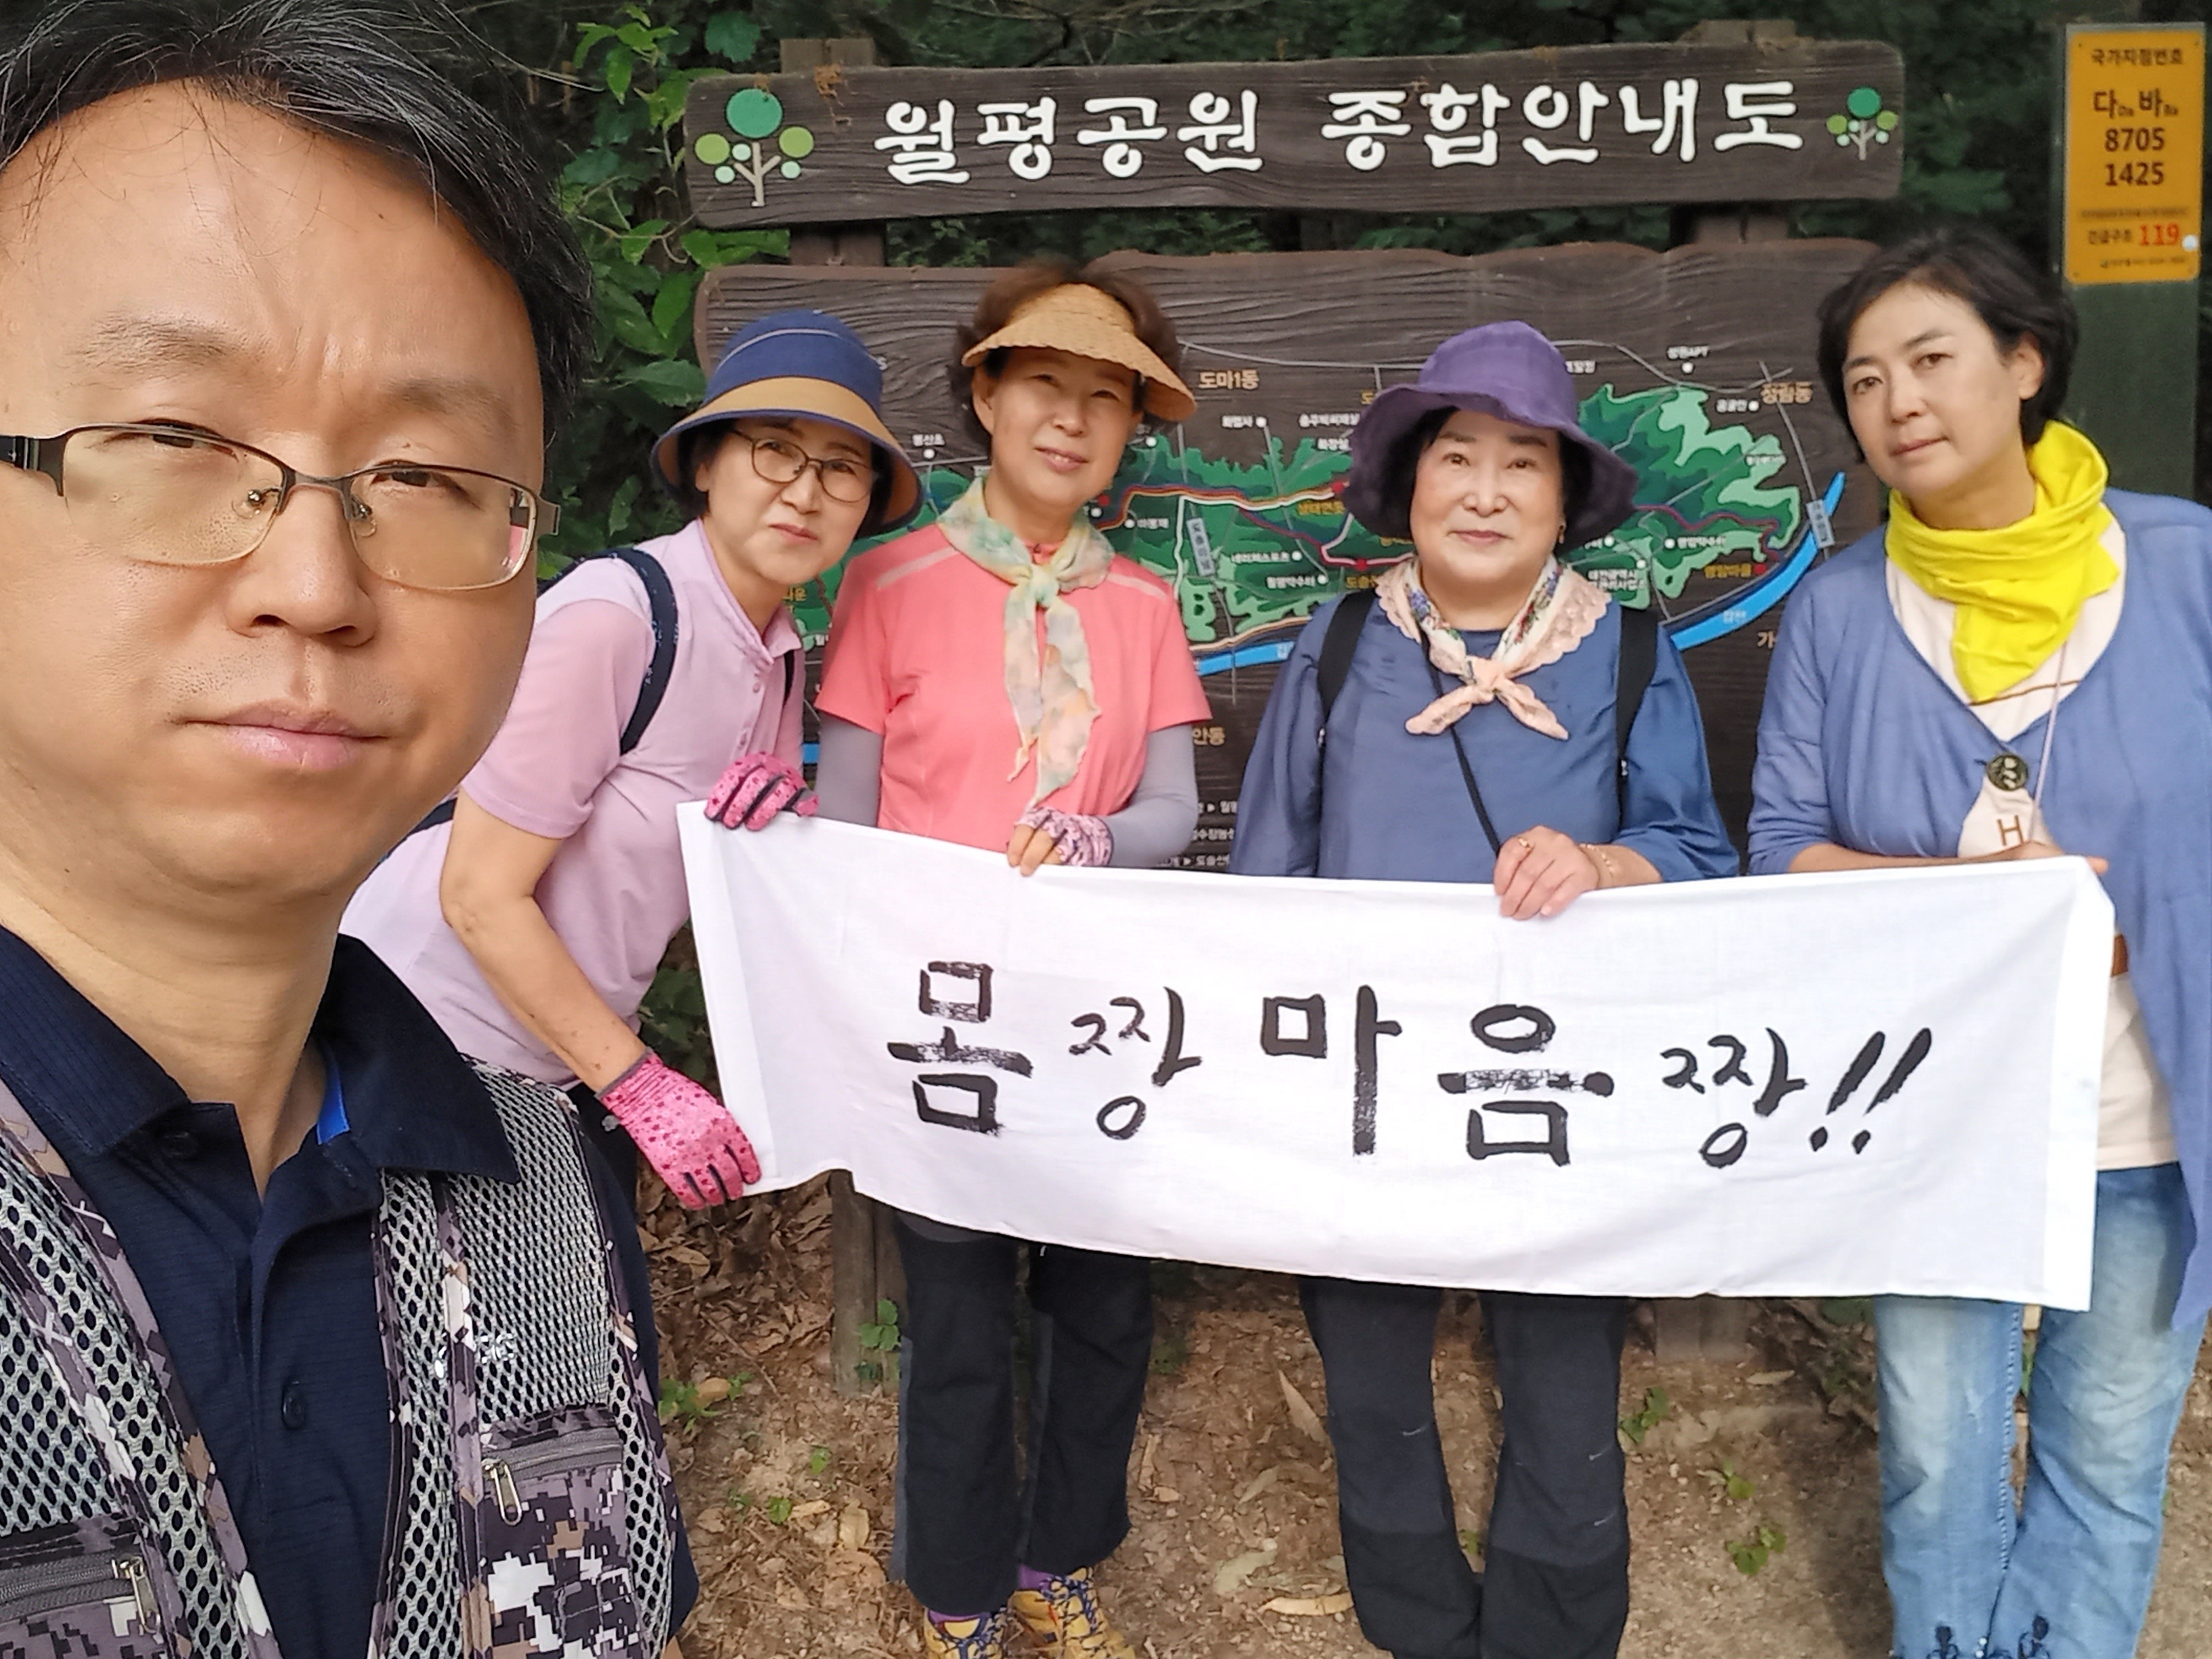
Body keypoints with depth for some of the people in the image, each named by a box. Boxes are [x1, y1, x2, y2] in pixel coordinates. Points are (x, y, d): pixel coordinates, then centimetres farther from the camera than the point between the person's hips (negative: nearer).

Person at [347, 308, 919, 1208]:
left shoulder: (780, 649, 2)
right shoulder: (607, 616, -22)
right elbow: (480, 898, -21)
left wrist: (786, 818, -13)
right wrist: (641, 1086, -18)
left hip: (575, 1054, 8)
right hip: (440, 1040, -7)